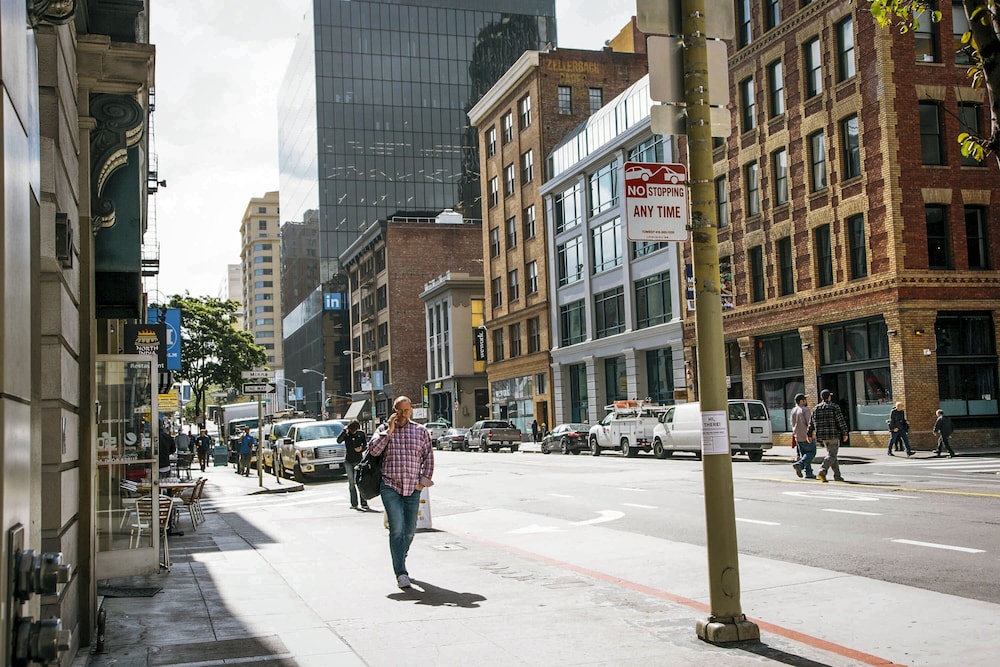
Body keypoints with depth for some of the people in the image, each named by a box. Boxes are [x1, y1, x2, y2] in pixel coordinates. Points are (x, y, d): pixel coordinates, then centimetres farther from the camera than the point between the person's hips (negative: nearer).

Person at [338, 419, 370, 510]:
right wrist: (344, 431, -24)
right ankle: (354, 504, 10)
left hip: (359, 461, -1)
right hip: (348, 461, 1)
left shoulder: (361, 434, -1)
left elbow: (366, 444, 6)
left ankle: (364, 503, -6)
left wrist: (361, 448, -13)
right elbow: (338, 440, -18)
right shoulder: (346, 434, -2)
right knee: (351, 483, 5)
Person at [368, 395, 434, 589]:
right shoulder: (383, 430, 5)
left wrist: (424, 480, 3)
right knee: (397, 529, -13)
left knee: (409, 531, 9)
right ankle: (401, 573, -12)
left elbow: (429, 457, 11)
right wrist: (389, 431, -11)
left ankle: (400, 561, 32)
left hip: (413, 489, 3)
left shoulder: (421, 432, 8)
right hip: (390, 487, -2)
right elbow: (373, 450, -10)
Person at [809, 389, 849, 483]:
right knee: (831, 455, -6)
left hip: (822, 436, 6)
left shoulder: (816, 408, 8)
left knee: (832, 454, 16)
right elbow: (841, 421, -9)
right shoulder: (834, 407, -7)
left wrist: (810, 435, 13)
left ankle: (837, 476, 18)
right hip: (834, 435, -6)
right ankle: (822, 472, -25)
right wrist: (845, 433, -4)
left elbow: (811, 423, 8)